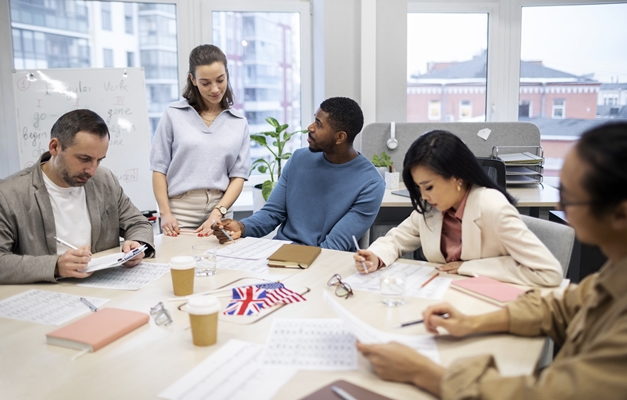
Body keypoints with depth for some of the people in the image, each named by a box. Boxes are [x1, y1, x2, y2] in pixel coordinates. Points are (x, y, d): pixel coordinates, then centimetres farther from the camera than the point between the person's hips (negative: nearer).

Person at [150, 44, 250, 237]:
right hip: (180, 213, -1)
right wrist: (165, 213, -6)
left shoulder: (239, 123, 6)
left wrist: (217, 213, -10)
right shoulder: (174, 115, 2)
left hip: (219, 212, 1)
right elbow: (159, 168, 3)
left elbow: (238, 175, 2)